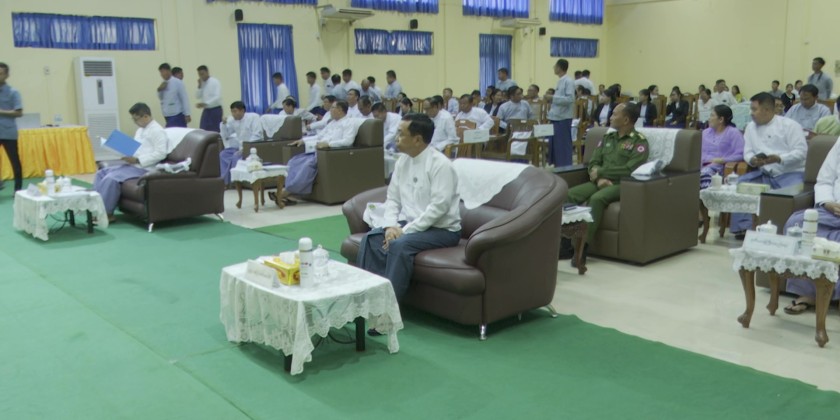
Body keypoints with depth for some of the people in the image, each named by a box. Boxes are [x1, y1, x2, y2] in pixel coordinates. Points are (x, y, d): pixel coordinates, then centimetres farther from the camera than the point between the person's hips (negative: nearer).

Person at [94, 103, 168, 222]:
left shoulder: (157, 130, -11)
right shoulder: (140, 130, 19)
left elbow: (161, 153, -20)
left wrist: (137, 160, -22)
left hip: (144, 168, -10)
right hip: (133, 164, 10)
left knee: (110, 178, -23)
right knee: (101, 173, -1)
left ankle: (106, 213, -13)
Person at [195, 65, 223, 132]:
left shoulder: (215, 82, -11)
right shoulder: (202, 83, 10)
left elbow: (217, 97, -21)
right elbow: (198, 96, 7)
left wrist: (205, 103, -30)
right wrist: (199, 86, -6)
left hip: (216, 110, -6)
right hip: (206, 110, 6)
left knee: (216, 131, -3)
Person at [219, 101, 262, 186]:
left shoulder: (253, 117, -9)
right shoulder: (232, 120, 8)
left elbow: (257, 135, -19)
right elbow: (225, 136, 14)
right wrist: (223, 123, -3)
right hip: (240, 147, 7)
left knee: (236, 156, -27)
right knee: (223, 154, -11)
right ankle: (224, 180, -9)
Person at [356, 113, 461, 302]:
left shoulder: (440, 164, -17)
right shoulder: (402, 161, 7)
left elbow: (438, 207, -23)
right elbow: (392, 199, 8)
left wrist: (405, 231, -22)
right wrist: (391, 226, -12)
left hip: (441, 229, -7)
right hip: (409, 224, 7)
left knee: (400, 245, -32)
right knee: (371, 238, -16)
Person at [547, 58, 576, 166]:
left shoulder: (568, 81, -12)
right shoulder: (560, 81, 14)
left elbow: (570, 99, -21)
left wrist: (553, 98, -19)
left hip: (563, 118, -9)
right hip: (556, 117, 9)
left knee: (563, 144, -4)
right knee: (554, 143, 13)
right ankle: (557, 166, 21)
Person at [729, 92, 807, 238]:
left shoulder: (790, 125, -5)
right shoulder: (751, 127, 12)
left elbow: (801, 151, -13)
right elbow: (747, 152, 7)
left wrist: (779, 159, -29)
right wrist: (752, 160, -17)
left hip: (790, 173, -5)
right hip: (764, 174, 5)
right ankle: (744, 227, -14)